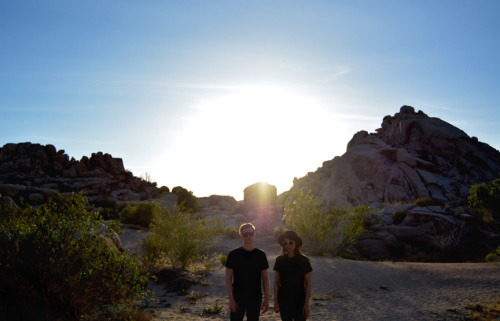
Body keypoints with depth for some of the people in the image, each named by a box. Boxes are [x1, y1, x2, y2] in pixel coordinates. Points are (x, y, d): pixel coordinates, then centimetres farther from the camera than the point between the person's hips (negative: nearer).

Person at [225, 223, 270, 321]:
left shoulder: (260, 255, 2)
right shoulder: (233, 254, -4)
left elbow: (265, 278, 6)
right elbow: (228, 278, -4)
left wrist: (266, 299, 2)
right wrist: (231, 299, -10)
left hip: (255, 299, 2)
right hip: (238, 298, -2)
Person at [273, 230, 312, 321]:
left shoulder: (303, 260, -6)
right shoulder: (280, 260, 1)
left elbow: (308, 284, -4)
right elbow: (277, 282, 6)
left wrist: (306, 304, -8)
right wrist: (275, 301, 3)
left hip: (299, 300, -2)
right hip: (284, 300, 2)